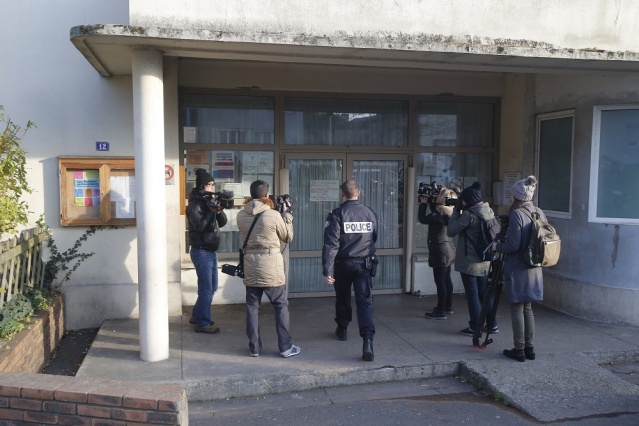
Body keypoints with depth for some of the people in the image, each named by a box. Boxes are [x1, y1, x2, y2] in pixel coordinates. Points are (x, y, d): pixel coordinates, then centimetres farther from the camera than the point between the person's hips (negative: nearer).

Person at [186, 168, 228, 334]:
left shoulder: (210, 201, 11)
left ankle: (197, 316, 30)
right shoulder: (195, 204, -11)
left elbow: (223, 223, 6)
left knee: (212, 287, 16)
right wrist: (212, 211, -19)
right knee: (206, 289, -4)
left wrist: (219, 211, -12)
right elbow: (200, 225, -22)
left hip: (211, 251, 9)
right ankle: (202, 323, 7)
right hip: (201, 251, -8)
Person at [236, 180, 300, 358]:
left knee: (252, 306, 11)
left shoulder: (241, 215, -1)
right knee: (281, 306, 8)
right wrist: (286, 214, 9)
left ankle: (254, 347, 17)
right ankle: (285, 347, 12)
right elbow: (288, 237, 1)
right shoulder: (274, 215, -13)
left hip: (250, 266, 4)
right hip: (271, 267, -4)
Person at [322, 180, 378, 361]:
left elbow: (330, 244, -17)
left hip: (343, 264, -1)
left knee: (342, 298, 20)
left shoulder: (337, 214, -11)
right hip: (364, 264, 2)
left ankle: (342, 329, 38)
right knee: (365, 301, -3)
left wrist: (327, 270, -16)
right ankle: (368, 341, -17)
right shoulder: (370, 213, 1)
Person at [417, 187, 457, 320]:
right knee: (446, 279, 18)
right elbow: (434, 212, 23)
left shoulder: (442, 213, -21)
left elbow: (422, 219, -16)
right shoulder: (448, 212, 8)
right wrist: (429, 202, 12)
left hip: (441, 250, -10)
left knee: (440, 281, -6)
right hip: (447, 249, 10)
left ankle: (441, 311, -2)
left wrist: (423, 203, -5)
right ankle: (448, 307, 28)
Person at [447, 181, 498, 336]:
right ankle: (492, 324, 25)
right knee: (483, 291, 18)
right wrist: (461, 211, 7)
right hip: (485, 260, 7)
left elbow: (451, 231, -12)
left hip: (469, 261, -7)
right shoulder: (489, 211, 4)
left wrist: (456, 211, -5)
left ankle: (475, 327, 11)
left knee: (472, 293, 3)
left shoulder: (468, 214, -20)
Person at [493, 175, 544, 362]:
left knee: (517, 309, 3)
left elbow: (513, 245, -19)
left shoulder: (516, 214, -16)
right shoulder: (540, 213, 6)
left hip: (517, 270, -7)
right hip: (535, 269, 7)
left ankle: (519, 350, 9)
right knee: (528, 308, 16)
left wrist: (497, 246, -2)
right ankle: (530, 348, 21)